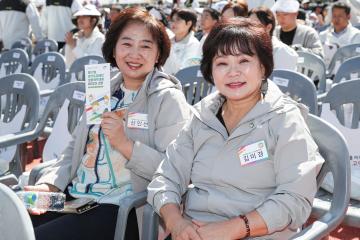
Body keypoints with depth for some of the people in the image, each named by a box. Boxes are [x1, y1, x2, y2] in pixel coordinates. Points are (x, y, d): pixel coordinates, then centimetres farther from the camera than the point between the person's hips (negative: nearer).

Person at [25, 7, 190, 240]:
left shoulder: (169, 98, -5)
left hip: (122, 208, -6)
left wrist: (124, 144, -23)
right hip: (73, 196, 6)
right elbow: (75, 148, 16)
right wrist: (49, 185, 0)